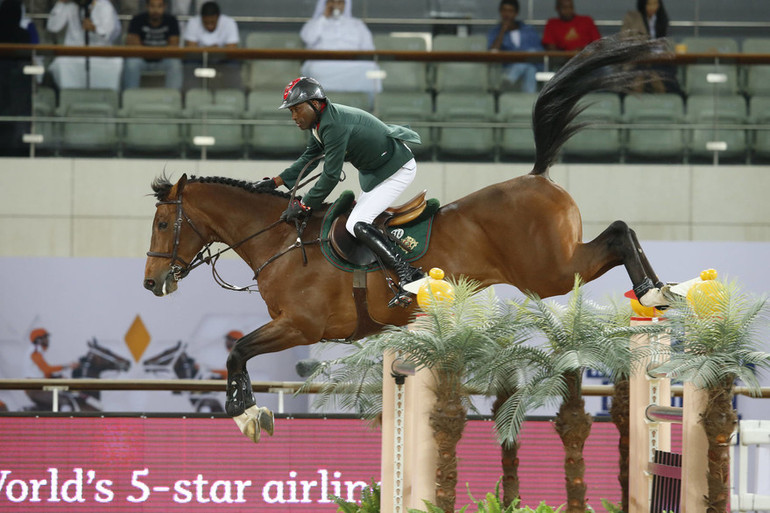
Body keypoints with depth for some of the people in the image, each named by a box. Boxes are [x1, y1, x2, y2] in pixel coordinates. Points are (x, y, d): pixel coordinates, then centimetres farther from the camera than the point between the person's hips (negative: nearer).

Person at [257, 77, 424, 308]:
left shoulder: (335, 125, -29)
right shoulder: (320, 122, 3)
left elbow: (331, 176, -27)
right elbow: (309, 159, 16)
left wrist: (303, 206, -20)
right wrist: (276, 182, 10)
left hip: (397, 170, -11)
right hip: (374, 171, 11)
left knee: (357, 224, -19)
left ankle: (408, 274, -24)